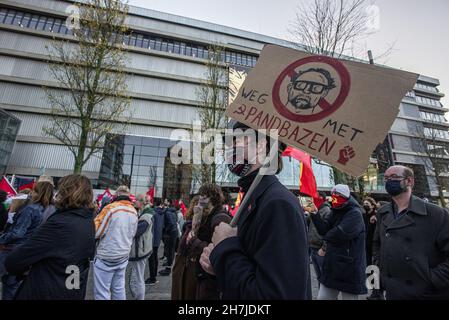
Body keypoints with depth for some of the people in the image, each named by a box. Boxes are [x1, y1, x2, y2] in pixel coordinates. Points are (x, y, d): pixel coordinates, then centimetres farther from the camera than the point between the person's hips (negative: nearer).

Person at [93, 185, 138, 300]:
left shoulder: (110, 208, -17)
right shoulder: (134, 212, 1)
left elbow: (96, 232, -13)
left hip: (106, 257, -6)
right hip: (123, 256, 6)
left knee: (101, 291, 7)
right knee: (119, 289, 18)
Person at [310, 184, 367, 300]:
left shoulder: (355, 213, -16)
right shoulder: (335, 212, 9)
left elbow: (339, 234, -26)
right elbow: (324, 229, 0)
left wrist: (326, 237, -6)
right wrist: (315, 214, -13)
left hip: (349, 267, -7)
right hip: (332, 265, 8)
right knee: (322, 297, 15)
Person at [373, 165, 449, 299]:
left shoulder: (436, 214, -10)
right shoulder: (382, 214, 3)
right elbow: (377, 245, 13)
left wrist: (434, 280, -17)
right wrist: (379, 268, 4)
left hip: (428, 294, -4)